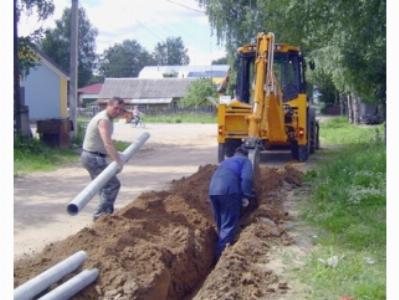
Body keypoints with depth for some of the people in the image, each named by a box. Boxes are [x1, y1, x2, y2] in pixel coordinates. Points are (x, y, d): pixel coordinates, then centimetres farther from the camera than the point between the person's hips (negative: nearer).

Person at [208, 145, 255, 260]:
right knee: (229, 226, -4)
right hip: (228, 191, -6)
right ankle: (221, 254, -11)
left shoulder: (226, 161, 36)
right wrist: (246, 196, 2)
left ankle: (219, 253, 22)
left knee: (221, 225, 18)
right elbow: (246, 178, -3)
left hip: (213, 191, 7)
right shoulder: (245, 161, 17)